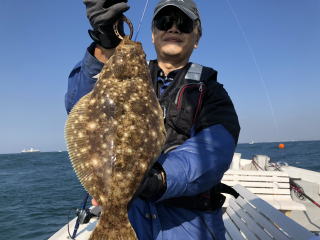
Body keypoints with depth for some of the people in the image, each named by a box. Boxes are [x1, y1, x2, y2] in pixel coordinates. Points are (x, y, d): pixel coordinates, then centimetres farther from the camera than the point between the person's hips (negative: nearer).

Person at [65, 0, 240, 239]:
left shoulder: (212, 92, 2)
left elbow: (212, 151, -17)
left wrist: (161, 179, -36)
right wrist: (104, 49, -26)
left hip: (187, 219, 0)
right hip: (127, 211, 1)